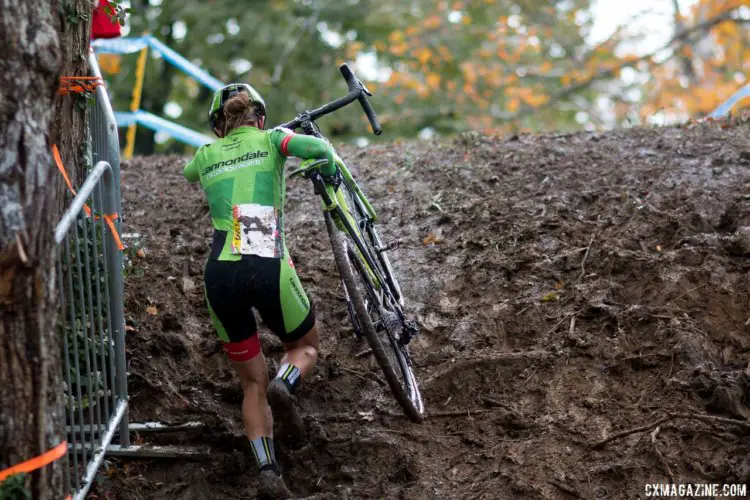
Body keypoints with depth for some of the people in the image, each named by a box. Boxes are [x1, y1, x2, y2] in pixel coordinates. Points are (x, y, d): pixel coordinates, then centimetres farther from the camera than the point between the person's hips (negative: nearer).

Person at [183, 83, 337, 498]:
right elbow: (316, 147, -8)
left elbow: (189, 172, 46)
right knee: (305, 346, 26)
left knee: (253, 384, 17)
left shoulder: (207, 154, 21)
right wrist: (329, 167, 14)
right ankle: (285, 386, -9)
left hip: (220, 276, 3)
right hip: (270, 270, -2)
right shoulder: (271, 139, 13)